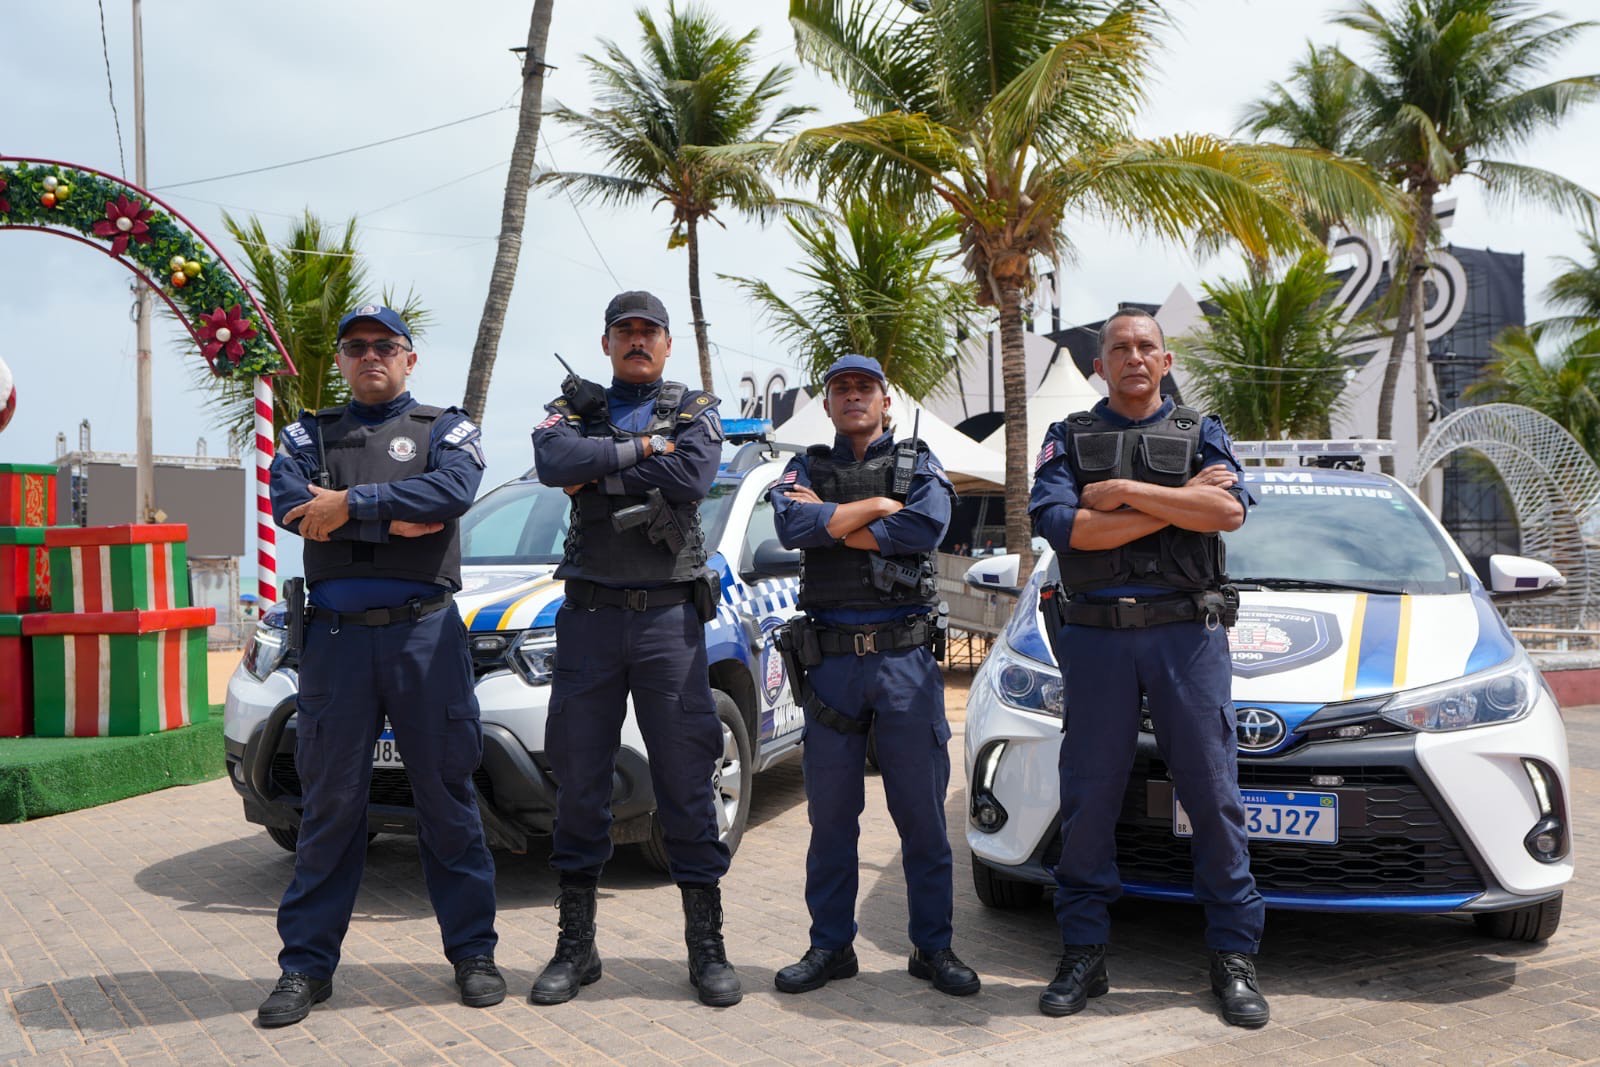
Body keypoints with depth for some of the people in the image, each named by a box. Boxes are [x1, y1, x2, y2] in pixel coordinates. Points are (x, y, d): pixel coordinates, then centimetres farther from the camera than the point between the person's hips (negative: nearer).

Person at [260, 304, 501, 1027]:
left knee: (447, 797, 4)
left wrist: (352, 505, -14)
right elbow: (289, 503, -5)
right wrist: (396, 518, -10)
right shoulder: (310, 433, 16)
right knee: (329, 803, 5)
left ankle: (472, 952, 14)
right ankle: (307, 965, 15)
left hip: (425, 633, -1)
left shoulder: (445, 428, 11)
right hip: (336, 635, 2)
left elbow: (454, 489, -12)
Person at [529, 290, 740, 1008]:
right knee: (578, 781, 5)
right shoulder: (574, 409, 13)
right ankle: (576, 947, 17)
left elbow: (691, 478, -13)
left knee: (687, 783, 1)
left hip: (670, 617, -1)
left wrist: (597, 473, -8)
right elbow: (553, 462, -11)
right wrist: (640, 449, -10)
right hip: (589, 617, 2)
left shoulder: (696, 412, 9)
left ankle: (706, 947, 10)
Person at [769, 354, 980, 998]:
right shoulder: (806, 469, 13)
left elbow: (927, 527, -12)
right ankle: (830, 946, 19)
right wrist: (879, 505, -6)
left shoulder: (919, 465, 11)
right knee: (830, 815, 6)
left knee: (922, 813, 3)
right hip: (830, 660, 1)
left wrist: (830, 520, -7)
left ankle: (933, 948, 15)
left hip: (906, 657, -1)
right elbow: (791, 526, -9)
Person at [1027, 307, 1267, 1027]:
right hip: (1095, 636, 0)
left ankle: (1233, 955, 12)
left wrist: (1123, 492, -10)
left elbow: (1229, 511, -7)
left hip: (1187, 632, 0)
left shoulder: (1201, 434, 13)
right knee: (1088, 799, 3)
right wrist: (1177, 502, -7)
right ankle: (1083, 954, 14)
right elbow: (1061, 524, -8)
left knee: (1214, 794, 1)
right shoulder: (1068, 439, 11)